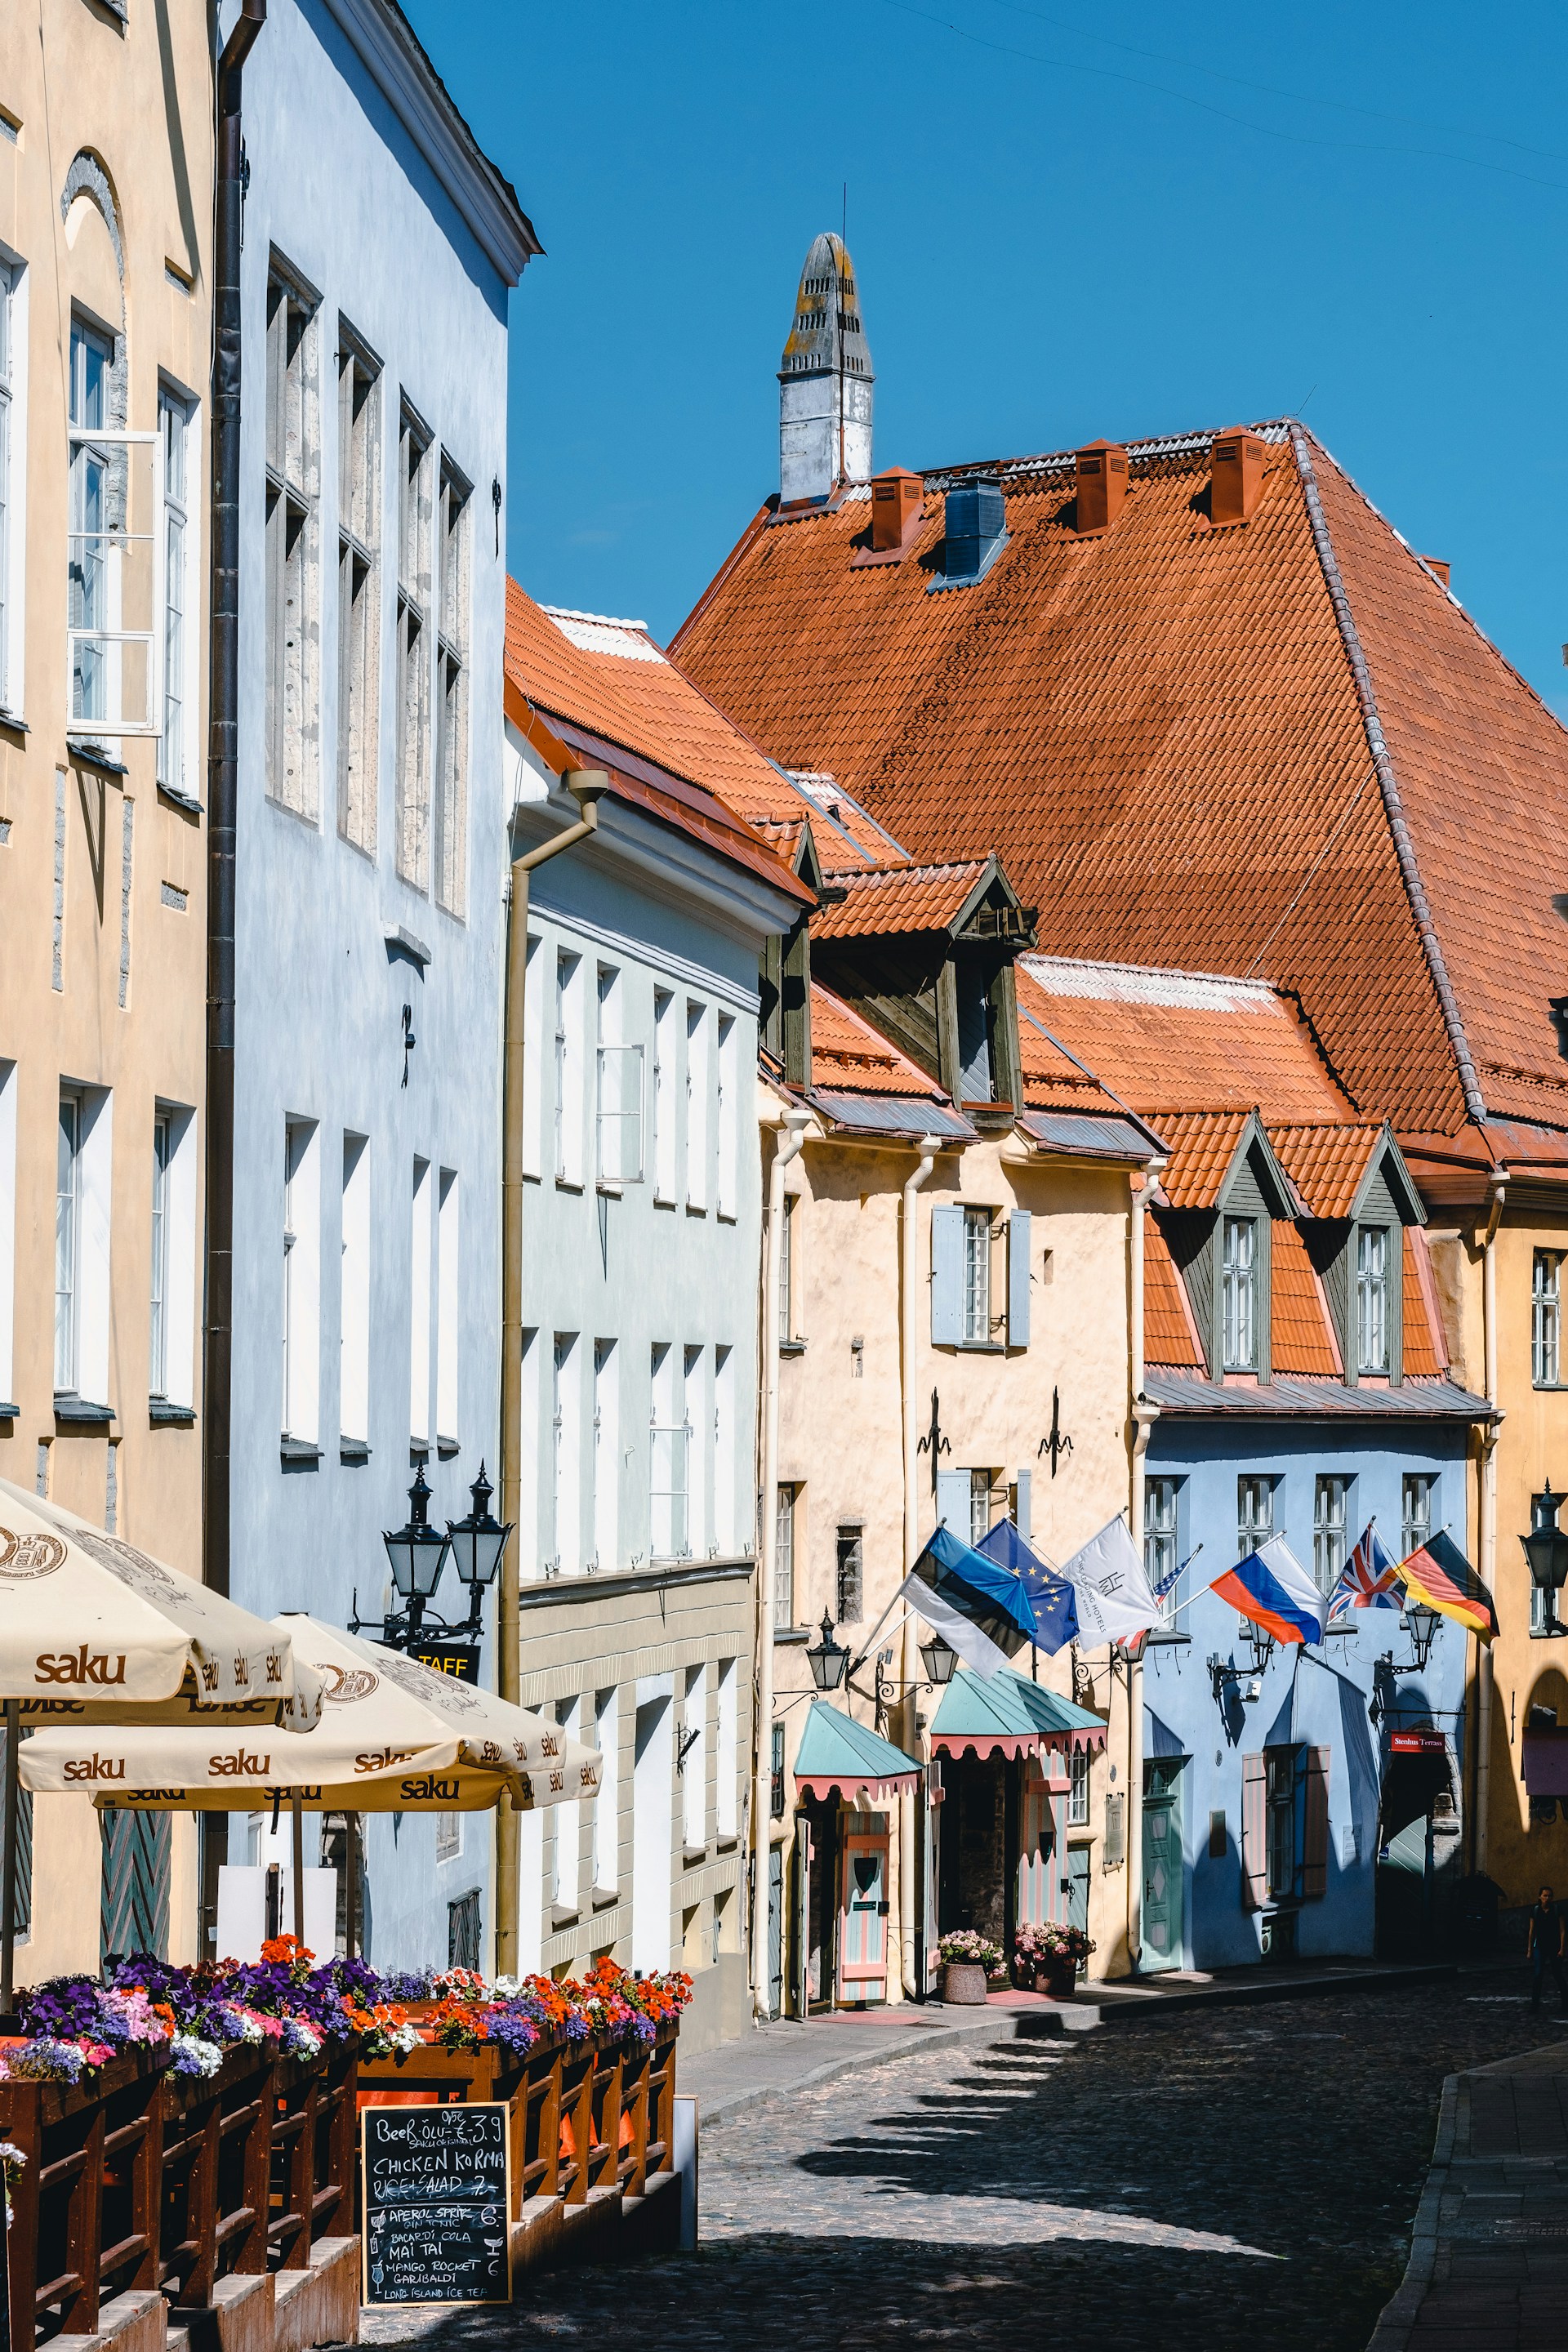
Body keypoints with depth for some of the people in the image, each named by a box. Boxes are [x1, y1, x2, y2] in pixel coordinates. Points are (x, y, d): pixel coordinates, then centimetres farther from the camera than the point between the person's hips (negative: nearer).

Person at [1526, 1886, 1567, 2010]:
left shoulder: (1557, 1910, -1)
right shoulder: (1535, 1911, 3)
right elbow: (1531, 1931, 7)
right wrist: (1529, 1950, 6)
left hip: (1554, 1947, -1)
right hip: (1540, 1947, 1)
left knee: (1558, 1975, 4)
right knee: (1537, 1975, -9)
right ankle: (1535, 2003, -4)